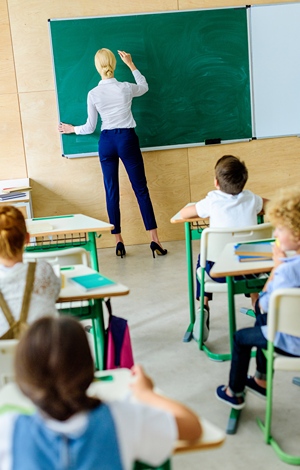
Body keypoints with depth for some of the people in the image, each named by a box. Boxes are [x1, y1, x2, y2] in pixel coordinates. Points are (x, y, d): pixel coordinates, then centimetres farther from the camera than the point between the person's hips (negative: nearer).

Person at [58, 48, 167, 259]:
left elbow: (90, 128, 3)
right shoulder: (125, 88, -5)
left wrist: (72, 129, 22)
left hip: (106, 141, 1)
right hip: (127, 139, -1)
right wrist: (131, 64, 24)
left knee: (112, 192, 8)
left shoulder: (93, 94, -4)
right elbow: (144, 87, 19)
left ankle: (119, 242, 10)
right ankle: (154, 239, -1)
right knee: (141, 189, 1)